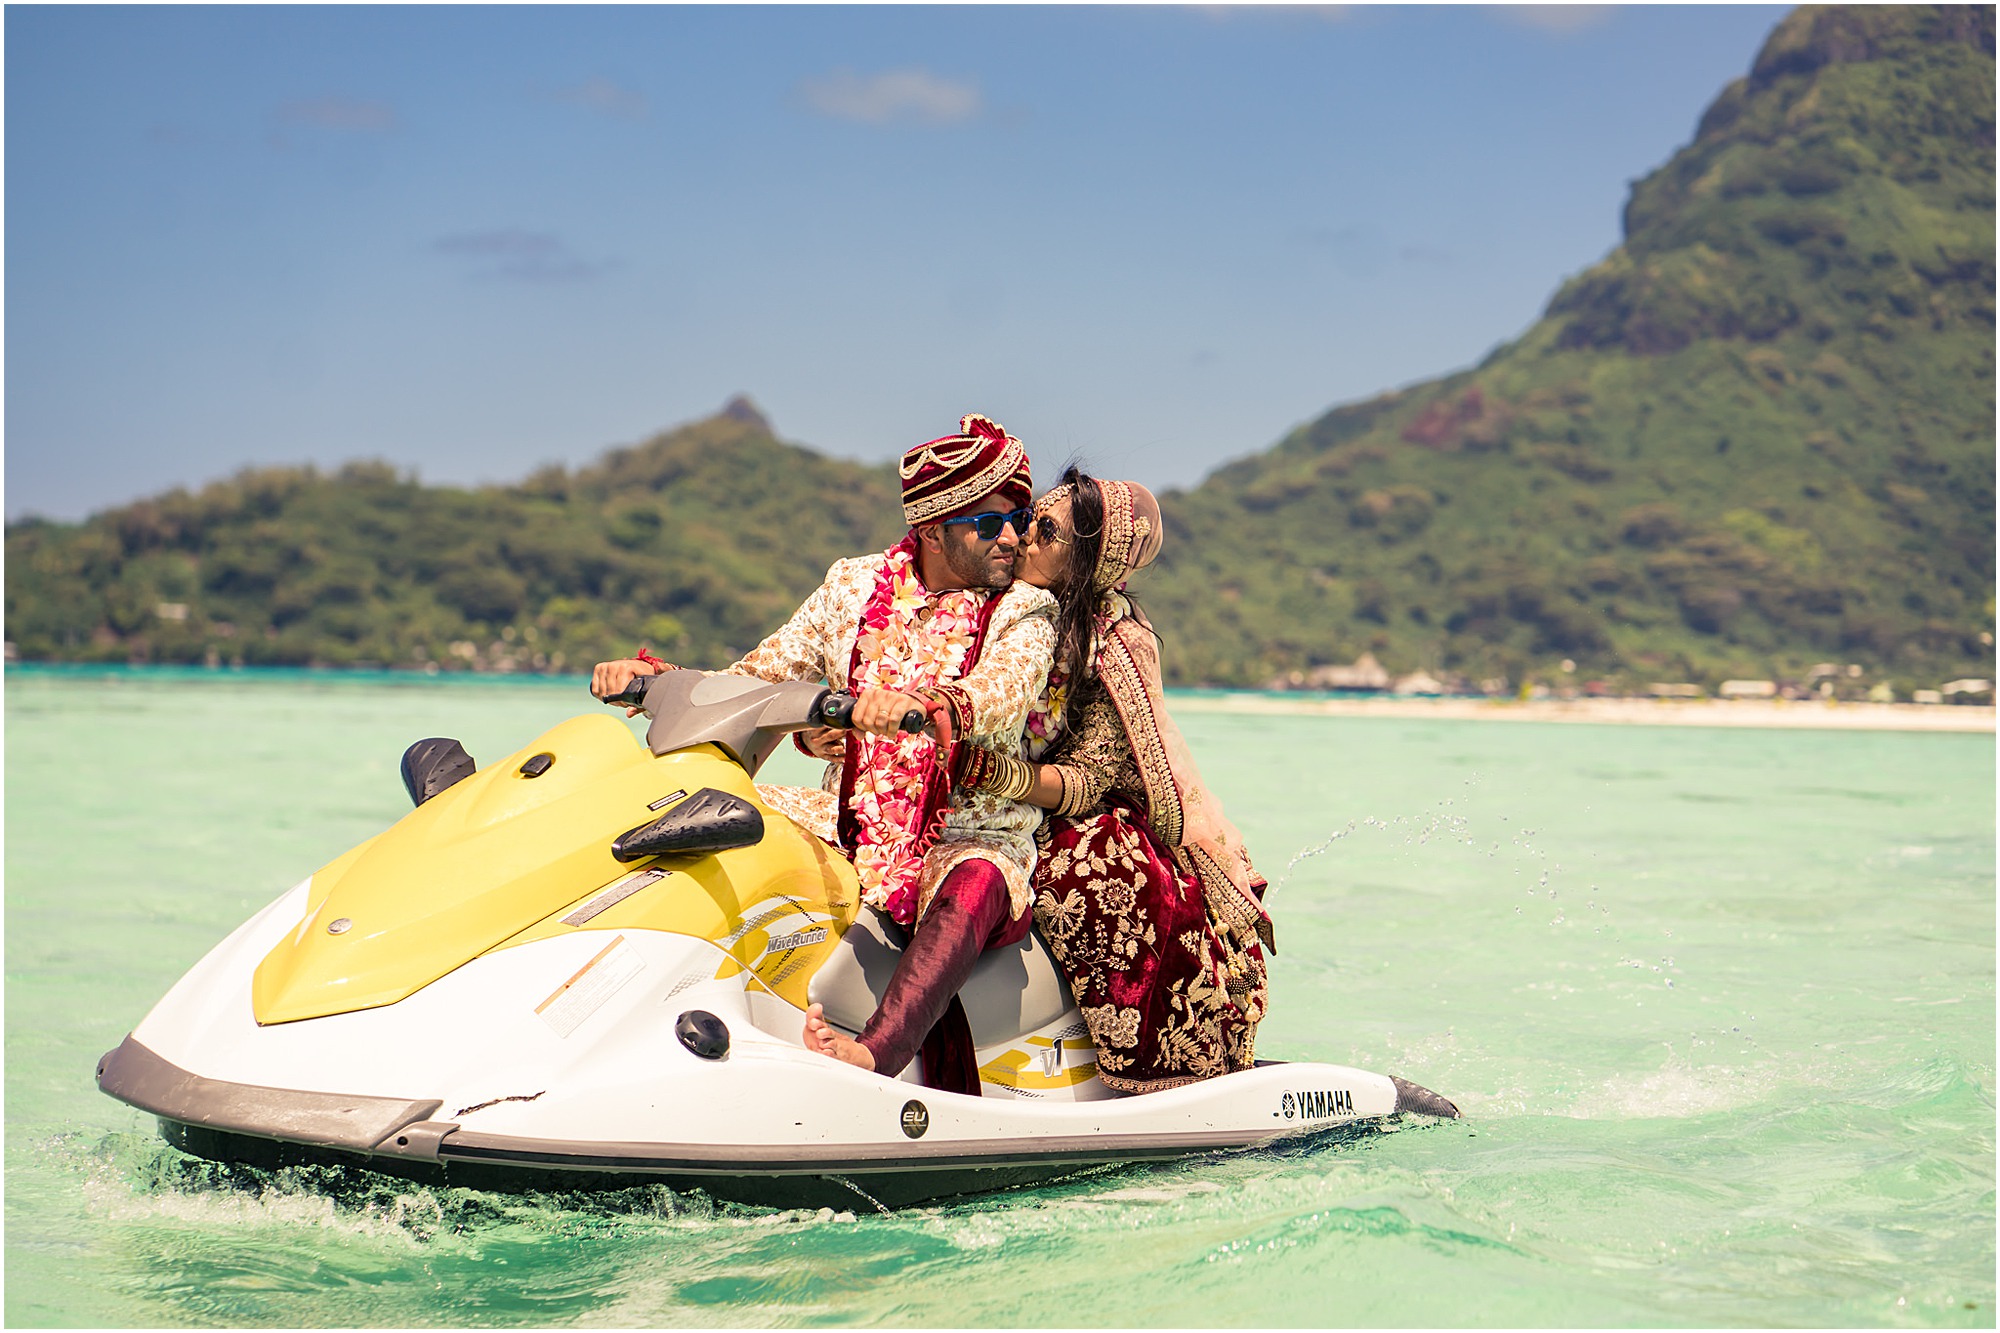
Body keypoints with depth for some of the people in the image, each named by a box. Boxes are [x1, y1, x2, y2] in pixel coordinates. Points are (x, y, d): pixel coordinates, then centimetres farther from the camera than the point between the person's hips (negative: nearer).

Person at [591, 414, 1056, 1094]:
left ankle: (874, 1053, -59)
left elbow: (1002, 696, -23)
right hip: (848, 824, 5)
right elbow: (756, 680, 10)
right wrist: (653, 677, -7)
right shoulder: (854, 586, 9)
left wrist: (920, 703, -45)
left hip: (970, 838, -4)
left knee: (972, 890, -40)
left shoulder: (1025, 612, -2)